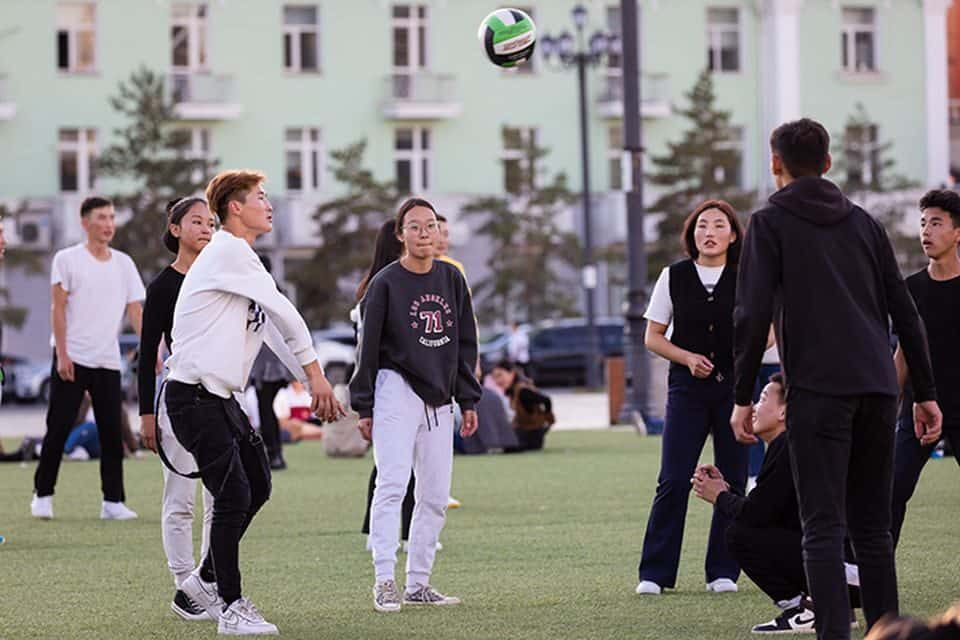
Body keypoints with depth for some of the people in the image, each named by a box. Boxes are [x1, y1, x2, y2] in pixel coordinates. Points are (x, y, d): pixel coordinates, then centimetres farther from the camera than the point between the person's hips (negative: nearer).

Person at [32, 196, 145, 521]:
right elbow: (58, 309, -5)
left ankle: (113, 501, 4)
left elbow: (135, 311, 8)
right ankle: (42, 495, 11)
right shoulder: (67, 259, -2)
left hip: (108, 361, 4)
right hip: (71, 359, -4)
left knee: (112, 432, 1)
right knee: (58, 428, 0)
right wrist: (62, 354, -12)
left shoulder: (123, 263, 10)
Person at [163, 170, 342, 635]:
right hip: (194, 395, -10)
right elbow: (282, 311, -11)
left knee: (256, 487, 13)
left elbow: (274, 329, 20)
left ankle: (206, 579, 26)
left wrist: (313, 384, 14)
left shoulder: (243, 259, 19)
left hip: (221, 396, 10)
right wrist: (315, 372, -4)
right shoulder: (228, 251, -12)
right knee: (234, 496, -9)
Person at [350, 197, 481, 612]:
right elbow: (368, 348, -3)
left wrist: (468, 400, 11)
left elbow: (466, 343, 15)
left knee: (436, 496, 5)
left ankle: (418, 584, 11)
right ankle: (385, 582, -19)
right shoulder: (385, 283, -4)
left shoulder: (451, 279, 10)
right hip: (397, 390, -6)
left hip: (439, 400, 6)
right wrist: (364, 407, -6)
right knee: (392, 484, -16)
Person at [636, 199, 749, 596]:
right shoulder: (674, 277, 4)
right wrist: (687, 358, -8)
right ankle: (654, 573, 1)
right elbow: (653, 336, 8)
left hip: (735, 385, 0)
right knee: (673, 481, -5)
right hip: (687, 387, 0)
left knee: (732, 481, 2)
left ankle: (723, 571, 11)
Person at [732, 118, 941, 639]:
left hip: (817, 391, -5)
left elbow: (752, 316, -6)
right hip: (878, 390, 5)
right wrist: (925, 394, 19)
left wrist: (742, 397, -2)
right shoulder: (863, 222, 18)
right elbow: (904, 312, 16)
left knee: (824, 527, -7)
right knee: (872, 527, 12)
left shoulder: (770, 224, 4)